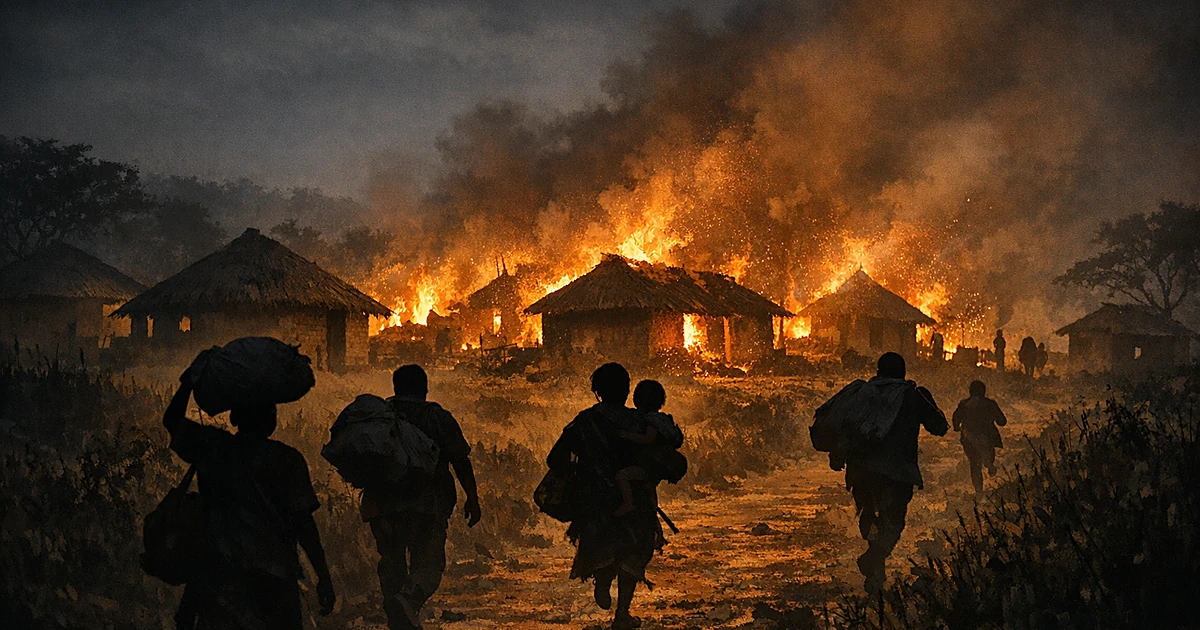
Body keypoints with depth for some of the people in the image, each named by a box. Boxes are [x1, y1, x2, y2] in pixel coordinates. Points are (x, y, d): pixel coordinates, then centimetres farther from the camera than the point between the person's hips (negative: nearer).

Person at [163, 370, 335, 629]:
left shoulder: (212, 448, 2)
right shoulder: (287, 460, -6)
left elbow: (172, 420, 20)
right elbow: (302, 523, -9)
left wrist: (189, 381, 27)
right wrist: (323, 578, -4)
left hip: (218, 575, 3)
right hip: (272, 579, -2)